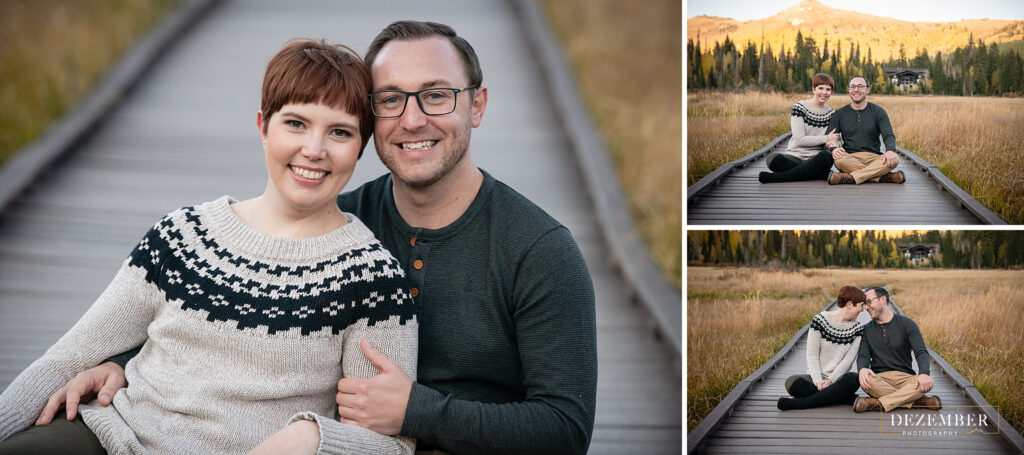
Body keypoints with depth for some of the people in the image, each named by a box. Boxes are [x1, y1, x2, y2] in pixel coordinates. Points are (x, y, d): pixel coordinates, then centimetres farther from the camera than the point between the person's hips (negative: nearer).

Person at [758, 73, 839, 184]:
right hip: (794, 157, -2)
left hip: (815, 158, 2)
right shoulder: (800, 107, 2)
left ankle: (773, 177, -31)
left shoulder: (830, 114, 14)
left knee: (826, 157, -36)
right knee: (772, 158, -35)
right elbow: (800, 139, -7)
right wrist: (826, 138, -9)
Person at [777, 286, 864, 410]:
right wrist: (818, 381, -19)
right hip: (815, 377, -1)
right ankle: (848, 399, -33)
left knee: (852, 379, -36)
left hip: (838, 379, 1)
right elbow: (812, 355, -4)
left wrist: (829, 381, -18)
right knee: (791, 382, -33)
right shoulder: (820, 320, 0)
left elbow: (848, 360, -3)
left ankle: (797, 403, -36)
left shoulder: (856, 329, 7)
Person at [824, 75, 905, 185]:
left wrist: (891, 151, -26)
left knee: (894, 160, -31)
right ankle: (885, 177, -35)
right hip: (850, 158, 0)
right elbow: (828, 139, 5)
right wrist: (833, 148, -21)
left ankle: (849, 177, -39)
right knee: (839, 159, -36)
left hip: (873, 158, 1)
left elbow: (888, 135, -3)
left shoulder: (878, 112, 10)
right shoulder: (839, 114, 12)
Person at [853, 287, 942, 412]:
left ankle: (879, 403, -40)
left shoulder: (906, 324, 5)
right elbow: (863, 356, 2)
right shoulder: (867, 330, 13)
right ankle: (918, 401, -32)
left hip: (905, 377, 0)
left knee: (928, 382, -32)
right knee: (866, 380, -35)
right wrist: (862, 369, -25)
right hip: (879, 377, 0)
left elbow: (921, 352, -4)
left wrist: (924, 374, -27)